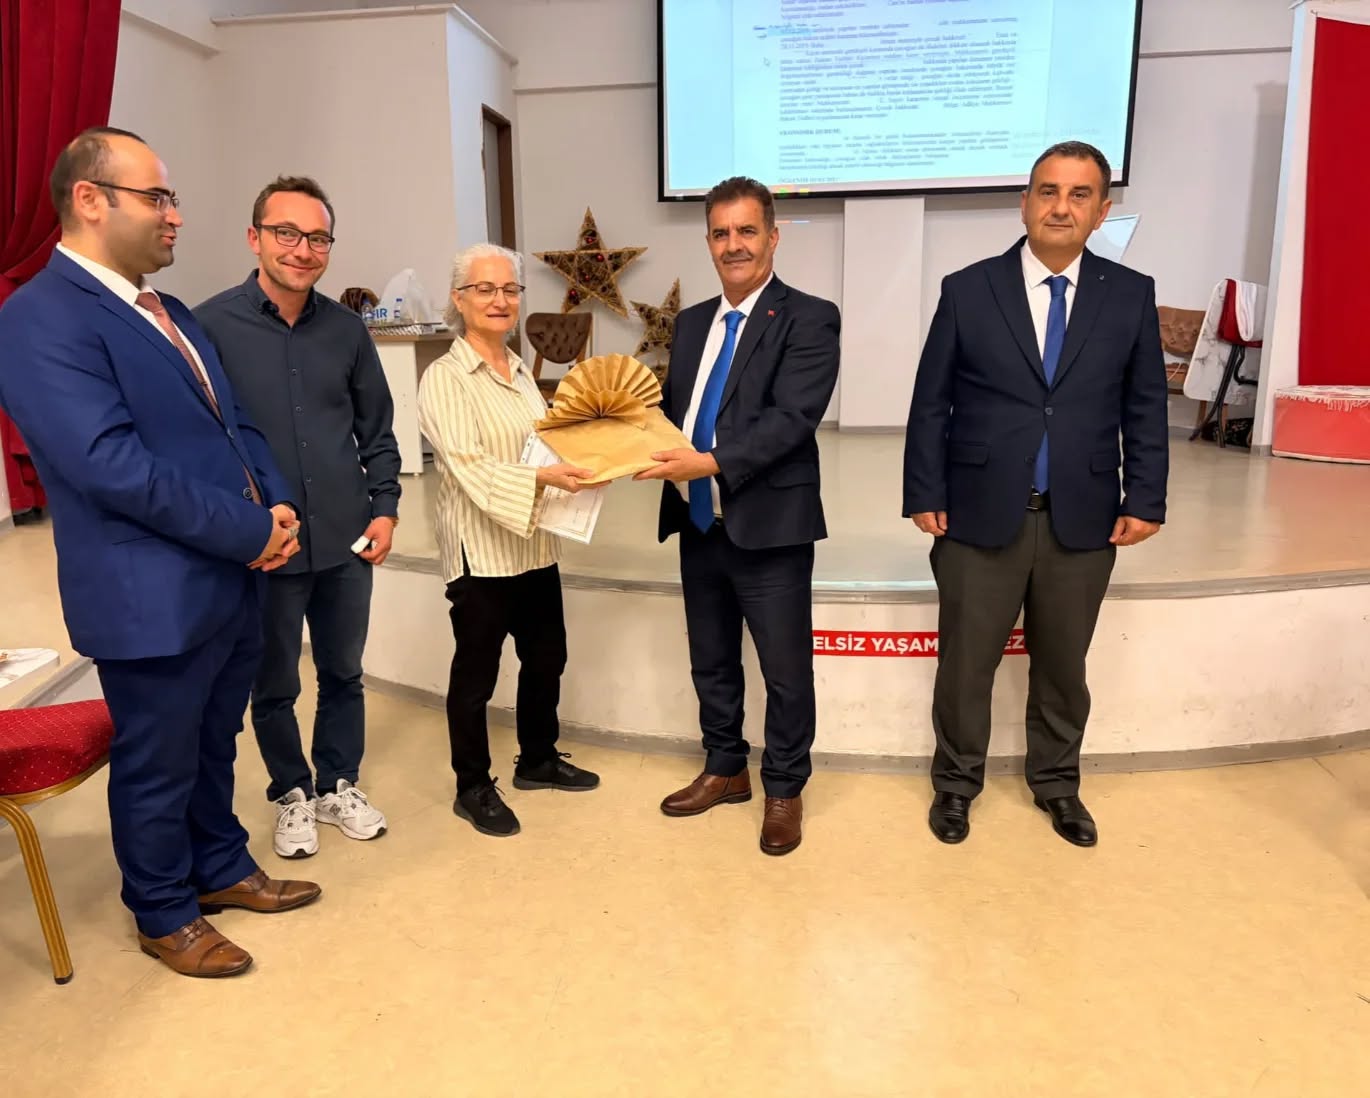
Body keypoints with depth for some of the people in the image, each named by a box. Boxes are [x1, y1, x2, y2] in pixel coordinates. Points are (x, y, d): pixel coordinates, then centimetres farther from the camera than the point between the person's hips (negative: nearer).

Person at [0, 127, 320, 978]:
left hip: (233, 580, 8)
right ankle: (165, 916, 33)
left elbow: (235, 424, 14)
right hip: (154, 600, -8)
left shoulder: (170, 313, 12)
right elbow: (115, 468, -25)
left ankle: (221, 867, 44)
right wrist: (254, 533, -20)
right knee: (157, 768, 12)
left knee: (215, 744, 23)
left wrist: (278, 507, -4)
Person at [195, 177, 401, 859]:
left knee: (343, 673, 17)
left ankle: (339, 785, 37)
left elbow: (377, 431, 10)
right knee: (273, 686, 13)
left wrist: (384, 507, 2)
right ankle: (292, 794, 35)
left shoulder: (346, 328, 2)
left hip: (346, 542, 3)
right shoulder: (211, 326, -9)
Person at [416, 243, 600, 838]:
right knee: (476, 672, 6)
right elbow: (471, 468, -22)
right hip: (481, 549, -8)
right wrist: (543, 477, -34)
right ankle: (473, 788, 22)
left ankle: (538, 760, 37)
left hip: (534, 544, 8)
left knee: (546, 658, 17)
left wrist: (581, 459, 1)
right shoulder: (444, 379, -12)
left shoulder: (520, 371, 12)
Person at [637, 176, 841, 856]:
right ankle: (725, 771, 37)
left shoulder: (808, 319, -8)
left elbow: (793, 417, -19)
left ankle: (784, 790, 27)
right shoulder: (691, 322, 13)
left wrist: (713, 462, -28)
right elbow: (670, 409, 13)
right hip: (699, 525, 7)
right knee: (711, 662, 18)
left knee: (785, 670, 7)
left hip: (769, 527, -6)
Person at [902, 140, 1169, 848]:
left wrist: (1144, 500, -1)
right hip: (980, 517, -1)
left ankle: (1057, 785, 35)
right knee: (965, 663, 9)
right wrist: (925, 496, -5)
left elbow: (1145, 409, 6)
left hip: (1083, 521, 2)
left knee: (1062, 666, 15)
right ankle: (956, 783, 29)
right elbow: (930, 404, -1)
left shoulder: (1131, 296, 4)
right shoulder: (967, 290, -1)